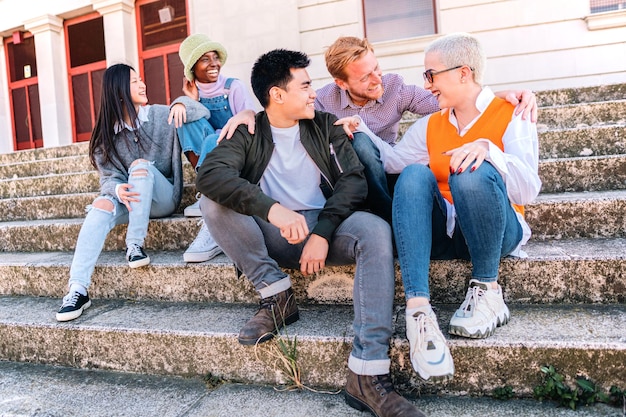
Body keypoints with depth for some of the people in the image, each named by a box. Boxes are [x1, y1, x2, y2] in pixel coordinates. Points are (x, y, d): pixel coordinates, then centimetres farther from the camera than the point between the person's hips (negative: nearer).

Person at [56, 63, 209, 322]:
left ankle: (135, 245, -28)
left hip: (163, 197, -2)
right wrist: (118, 190, -27)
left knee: (140, 165, -29)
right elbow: (108, 177, -3)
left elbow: (205, 115, -2)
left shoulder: (160, 115, 1)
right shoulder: (107, 135, 5)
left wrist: (182, 104, -23)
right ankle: (78, 290, -36)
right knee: (102, 204, -29)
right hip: (128, 199, 2)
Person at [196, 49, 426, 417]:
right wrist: (272, 209, -36)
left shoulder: (326, 127, 8)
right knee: (213, 203, -21)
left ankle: (368, 374, -33)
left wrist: (323, 232, -20)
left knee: (376, 231, -29)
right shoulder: (247, 133, 1)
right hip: (270, 234, 0)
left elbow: (354, 179, -4)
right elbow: (210, 173, -19)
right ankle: (277, 295, -14)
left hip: (324, 223, 1)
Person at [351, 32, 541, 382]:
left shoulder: (511, 116, -2)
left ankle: (487, 290, -15)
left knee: (473, 172, -32)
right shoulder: (431, 126, 15)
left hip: (497, 233, -4)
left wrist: (487, 149, -31)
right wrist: (362, 130, 5)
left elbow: (529, 190, -15)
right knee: (416, 173, -24)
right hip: (444, 233, 4)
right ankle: (418, 310, -40)